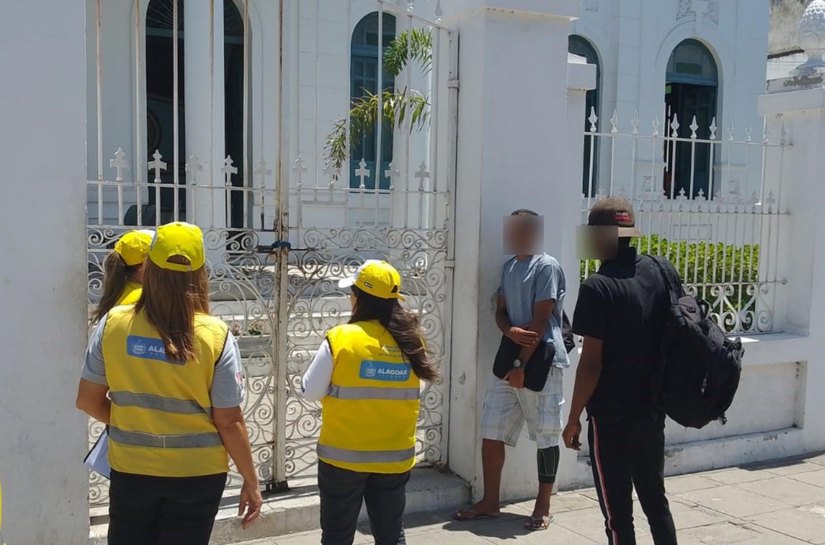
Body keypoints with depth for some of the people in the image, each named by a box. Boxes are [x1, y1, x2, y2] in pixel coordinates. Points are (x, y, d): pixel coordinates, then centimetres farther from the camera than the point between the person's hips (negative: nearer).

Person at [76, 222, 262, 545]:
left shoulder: (113, 323, -10)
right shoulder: (216, 336, -16)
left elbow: (88, 401, -1)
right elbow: (229, 422, -13)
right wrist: (251, 482, 0)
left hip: (131, 470, 2)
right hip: (196, 474, -1)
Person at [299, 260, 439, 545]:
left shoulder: (340, 338, -15)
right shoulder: (411, 341, -3)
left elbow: (309, 392, -9)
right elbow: (412, 393, 8)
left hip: (344, 456, -3)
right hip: (395, 457, 3)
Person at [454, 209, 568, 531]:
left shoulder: (547, 266, -10)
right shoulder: (509, 266, 14)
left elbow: (540, 320, -14)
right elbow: (500, 311, 13)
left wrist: (522, 365, -14)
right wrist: (511, 331, -11)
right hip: (508, 359, 8)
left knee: (545, 436, 3)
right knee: (491, 433, 7)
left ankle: (543, 507, 15)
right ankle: (490, 503, 19)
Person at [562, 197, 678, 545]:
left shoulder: (598, 287, -17)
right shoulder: (659, 273, 3)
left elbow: (591, 364, -18)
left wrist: (573, 418, -8)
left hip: (611, 416, -7)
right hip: (652, 410, 7)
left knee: (618, 511, 4)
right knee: (655, 498, 20)